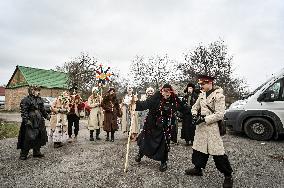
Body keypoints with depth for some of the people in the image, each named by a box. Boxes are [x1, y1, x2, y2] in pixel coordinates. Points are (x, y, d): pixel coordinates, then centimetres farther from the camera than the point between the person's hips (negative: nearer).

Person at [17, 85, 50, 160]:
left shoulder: (39, 99, 12)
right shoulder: (26, 100, -9)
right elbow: (23, 111, -14)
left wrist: (46, 116, 20)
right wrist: (26, 120, -22)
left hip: (39, 122, 7)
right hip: (30, 122, -7)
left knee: (39, 137, 11)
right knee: (28, 138, -5)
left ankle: (37, 152, 24)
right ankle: (23, 154, 11)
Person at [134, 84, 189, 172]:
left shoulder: (174, 100, -8)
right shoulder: (156, 98, -17)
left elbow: (183, 109, 5)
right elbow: (145, 104, -26)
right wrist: (137, 102, -40)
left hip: (165, 127, 1)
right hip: (151, 125, 0)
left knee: (164, 144, 5)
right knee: (146, 140, 16)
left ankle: (163, 163, 31)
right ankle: (140, 154, 47)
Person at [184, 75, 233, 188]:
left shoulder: (218, 95, -13)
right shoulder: (202, 94, 8)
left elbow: (219, 115, -18)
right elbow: (195, 107, 18)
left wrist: (204, 119, -20)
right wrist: (194, 115, -2)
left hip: (212, 127, -7)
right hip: (201, 126, 7)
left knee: (218, 153, -2)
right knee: (199, 147, 15)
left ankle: (228, 176, 16)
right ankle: (198, 169, 33)